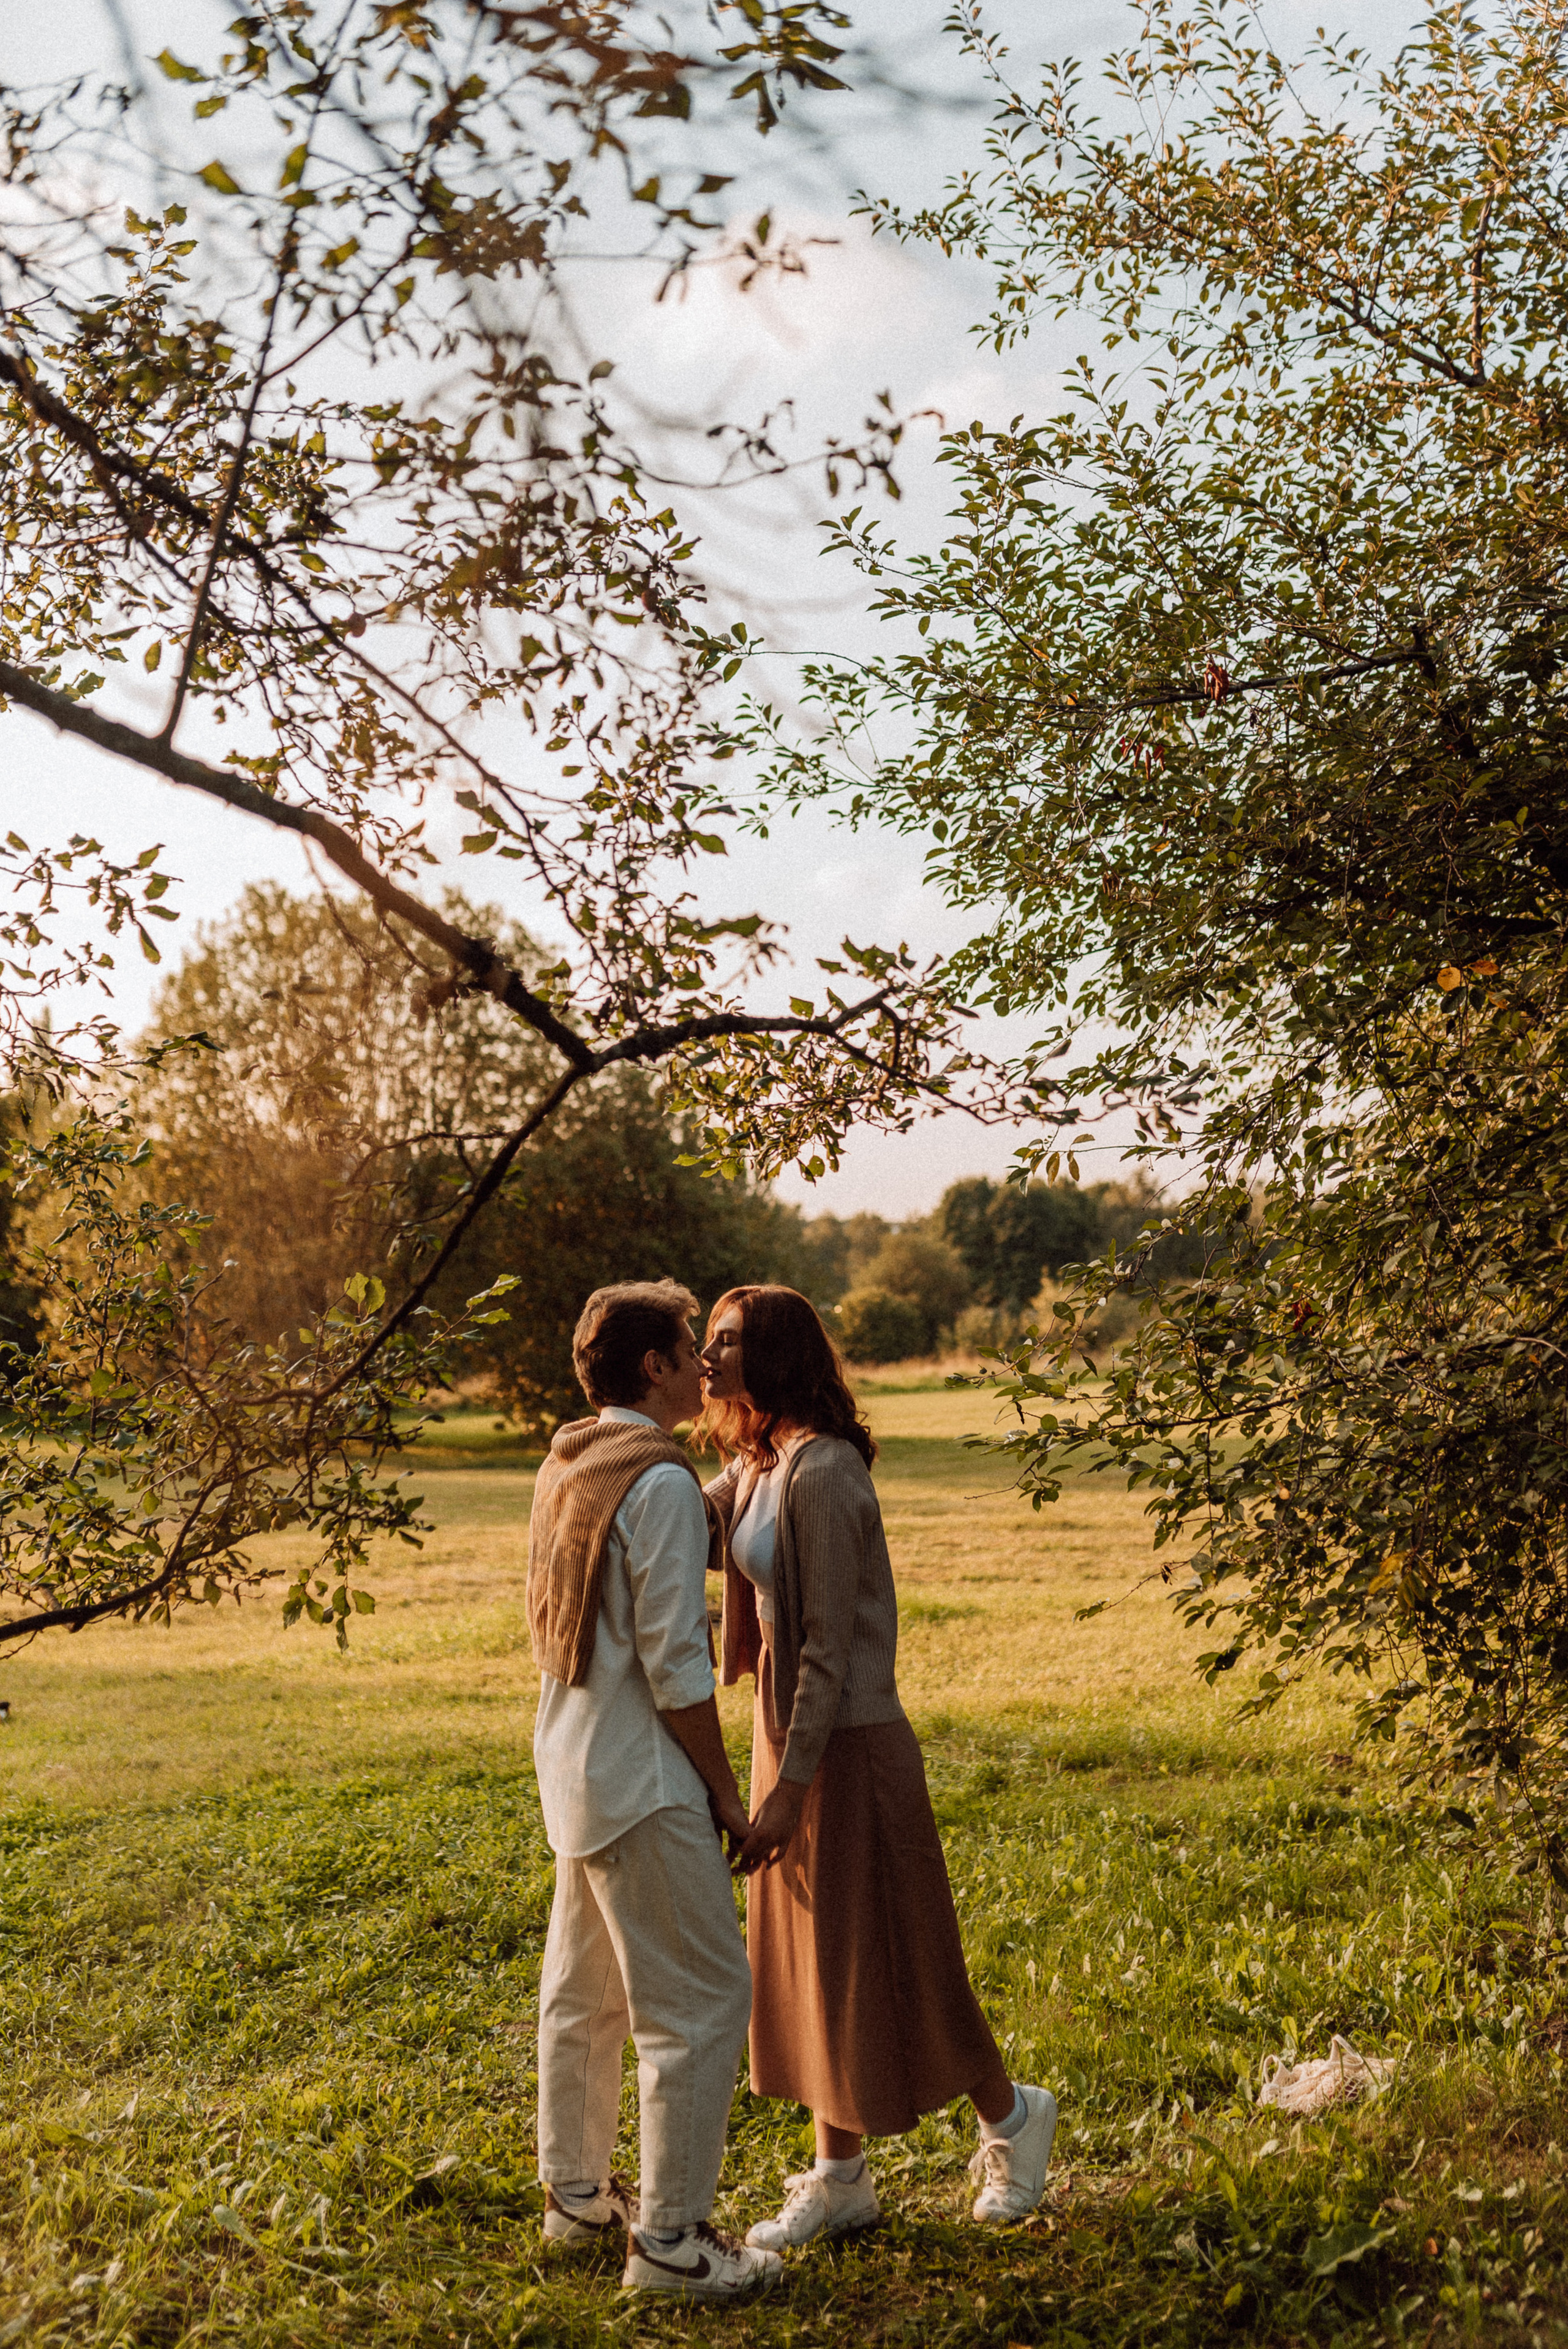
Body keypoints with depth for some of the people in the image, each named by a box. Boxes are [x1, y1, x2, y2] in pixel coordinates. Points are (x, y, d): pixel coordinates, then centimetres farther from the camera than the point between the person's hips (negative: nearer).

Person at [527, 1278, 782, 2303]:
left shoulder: (567, 1464, 8)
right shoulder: (661, 1482, -19)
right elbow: (675, 1667, -19)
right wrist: (726, 1795, -12)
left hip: (573, 1765, 10)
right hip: (640, 1780, -10)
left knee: (583, 1988, 20)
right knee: (701, 2000, -1)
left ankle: (575, 2191, 33)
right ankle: (670, 2238, 6)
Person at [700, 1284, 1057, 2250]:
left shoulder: (824, 1473, -22)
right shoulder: (756, 1466, 7)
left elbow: (829, 1649, -22)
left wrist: (788, 1787, -20)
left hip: (849, 1747, -9)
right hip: (792, 1732, 9)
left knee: (884, 1960, 5)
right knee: (813, 1962, 15)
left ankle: (1012, 2117, 29)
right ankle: (839, 2179, 29)